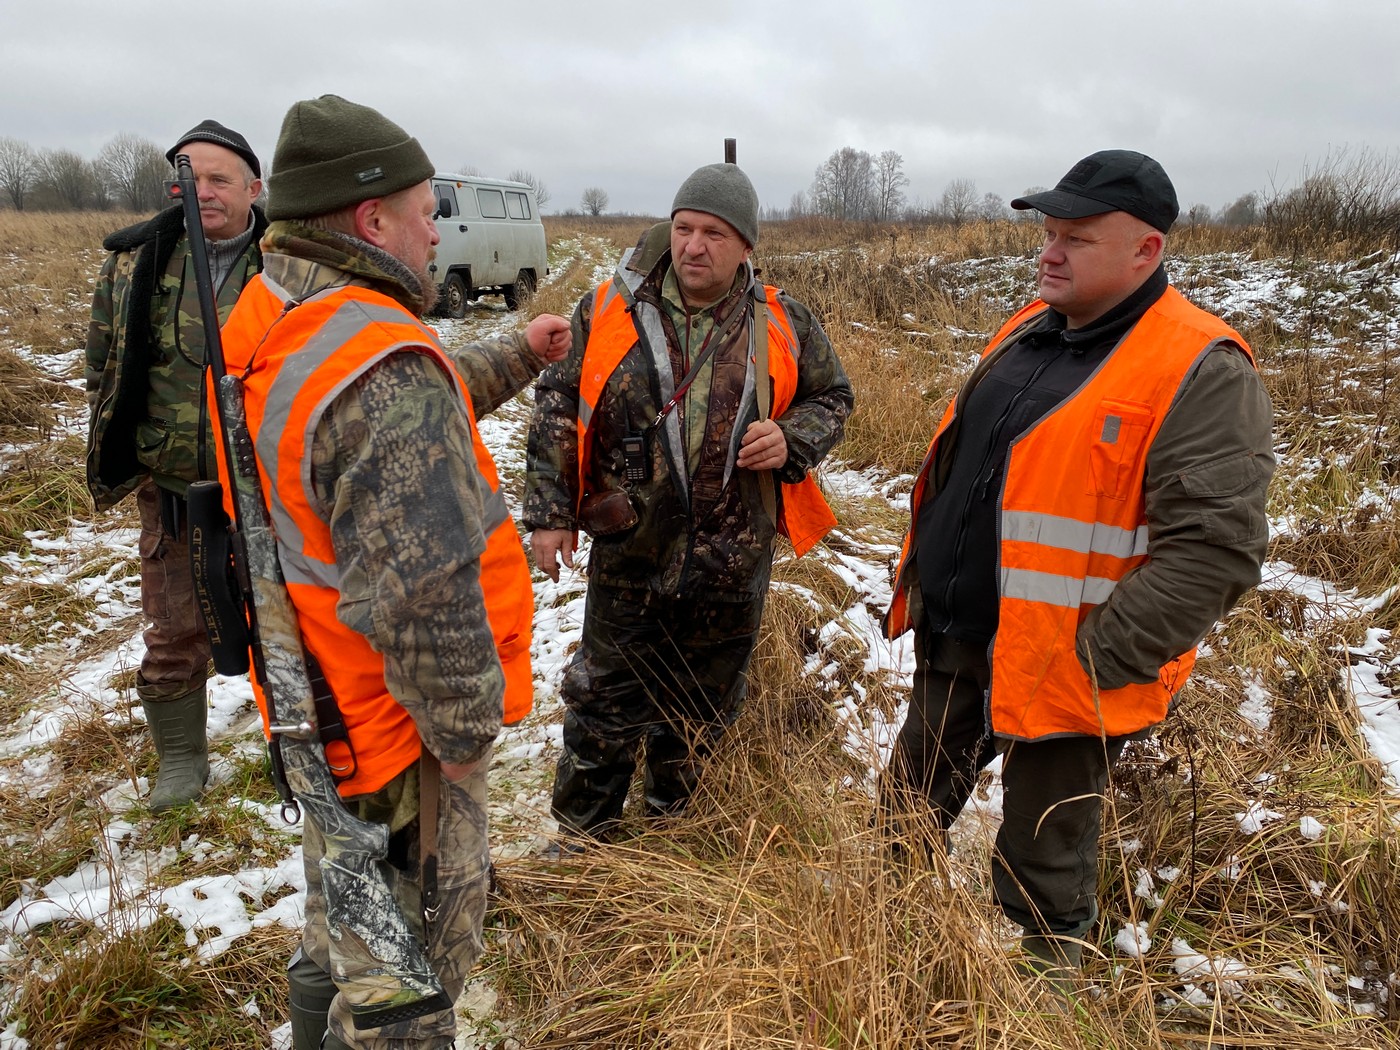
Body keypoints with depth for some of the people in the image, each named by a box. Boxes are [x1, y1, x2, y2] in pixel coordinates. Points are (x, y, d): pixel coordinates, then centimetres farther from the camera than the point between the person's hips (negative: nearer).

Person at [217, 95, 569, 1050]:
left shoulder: (270, 317, 0)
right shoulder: (383, 368, -31)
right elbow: (422, 594, -34)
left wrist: (518, 356, 20)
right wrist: (468, 729, -18)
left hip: (318, 706, 10)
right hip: (396, 732, -9)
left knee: (343, 922, 32)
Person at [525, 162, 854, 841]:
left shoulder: (782, 326, -2)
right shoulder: (609, 311, -4)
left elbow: (832, 398, 11)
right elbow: (557, 411, 1)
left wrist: (792, 439, -11)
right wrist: (549, 513, -3)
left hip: (732, 563, 1)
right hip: (628, 557, -1)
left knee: (704, 709, 19)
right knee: (605, 703, 12)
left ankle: (675, 822, 44)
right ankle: (583, 837, 33)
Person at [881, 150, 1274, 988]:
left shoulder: (1200, 374, -18)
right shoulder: (1030, 331, 6)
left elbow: (1217, 549, -24)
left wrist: (1095, 658, -24)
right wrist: (922, 581, 13)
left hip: (1058, 670, -7)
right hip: (953, 640, 8)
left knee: (1042, 866, 13)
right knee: (911, 808, 25)